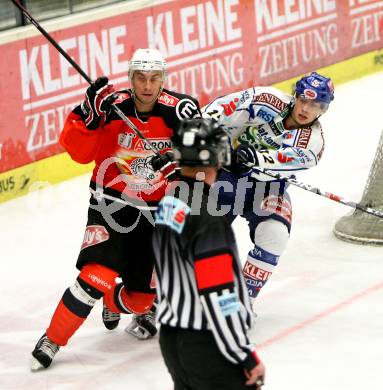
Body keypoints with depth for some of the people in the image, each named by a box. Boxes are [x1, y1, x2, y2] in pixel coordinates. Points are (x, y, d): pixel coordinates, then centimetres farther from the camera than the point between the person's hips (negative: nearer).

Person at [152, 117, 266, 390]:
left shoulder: (169, 199, 4)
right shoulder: (207, 217, -22)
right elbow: (218, 297, -23)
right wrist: (246, 357, -19)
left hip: (171, 336, 9)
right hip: (205, 344, -9)